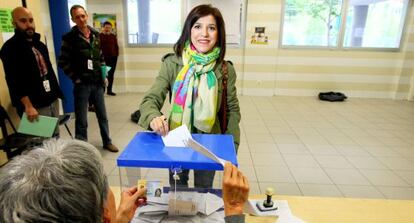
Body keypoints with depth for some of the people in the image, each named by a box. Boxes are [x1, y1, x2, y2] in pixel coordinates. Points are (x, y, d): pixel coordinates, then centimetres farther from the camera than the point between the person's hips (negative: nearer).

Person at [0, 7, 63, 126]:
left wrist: (57, 93, 17)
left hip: (52, 100, 8)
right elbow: (14, 81, -16)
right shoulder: (10, 48, -7)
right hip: (35, 106, -7)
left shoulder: (40, 45, 17)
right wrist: (28, 106, -23)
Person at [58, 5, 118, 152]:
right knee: (82, 120, 3)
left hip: (97, 83, 5)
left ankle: (107, 142, 32)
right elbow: (63, 62, -8)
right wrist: (75, 78, -11)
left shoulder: (95, 35, 8)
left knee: (102, 116, 15)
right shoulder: (69, 38, -8)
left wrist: (104, 75, 9)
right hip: (82, 85, -5)